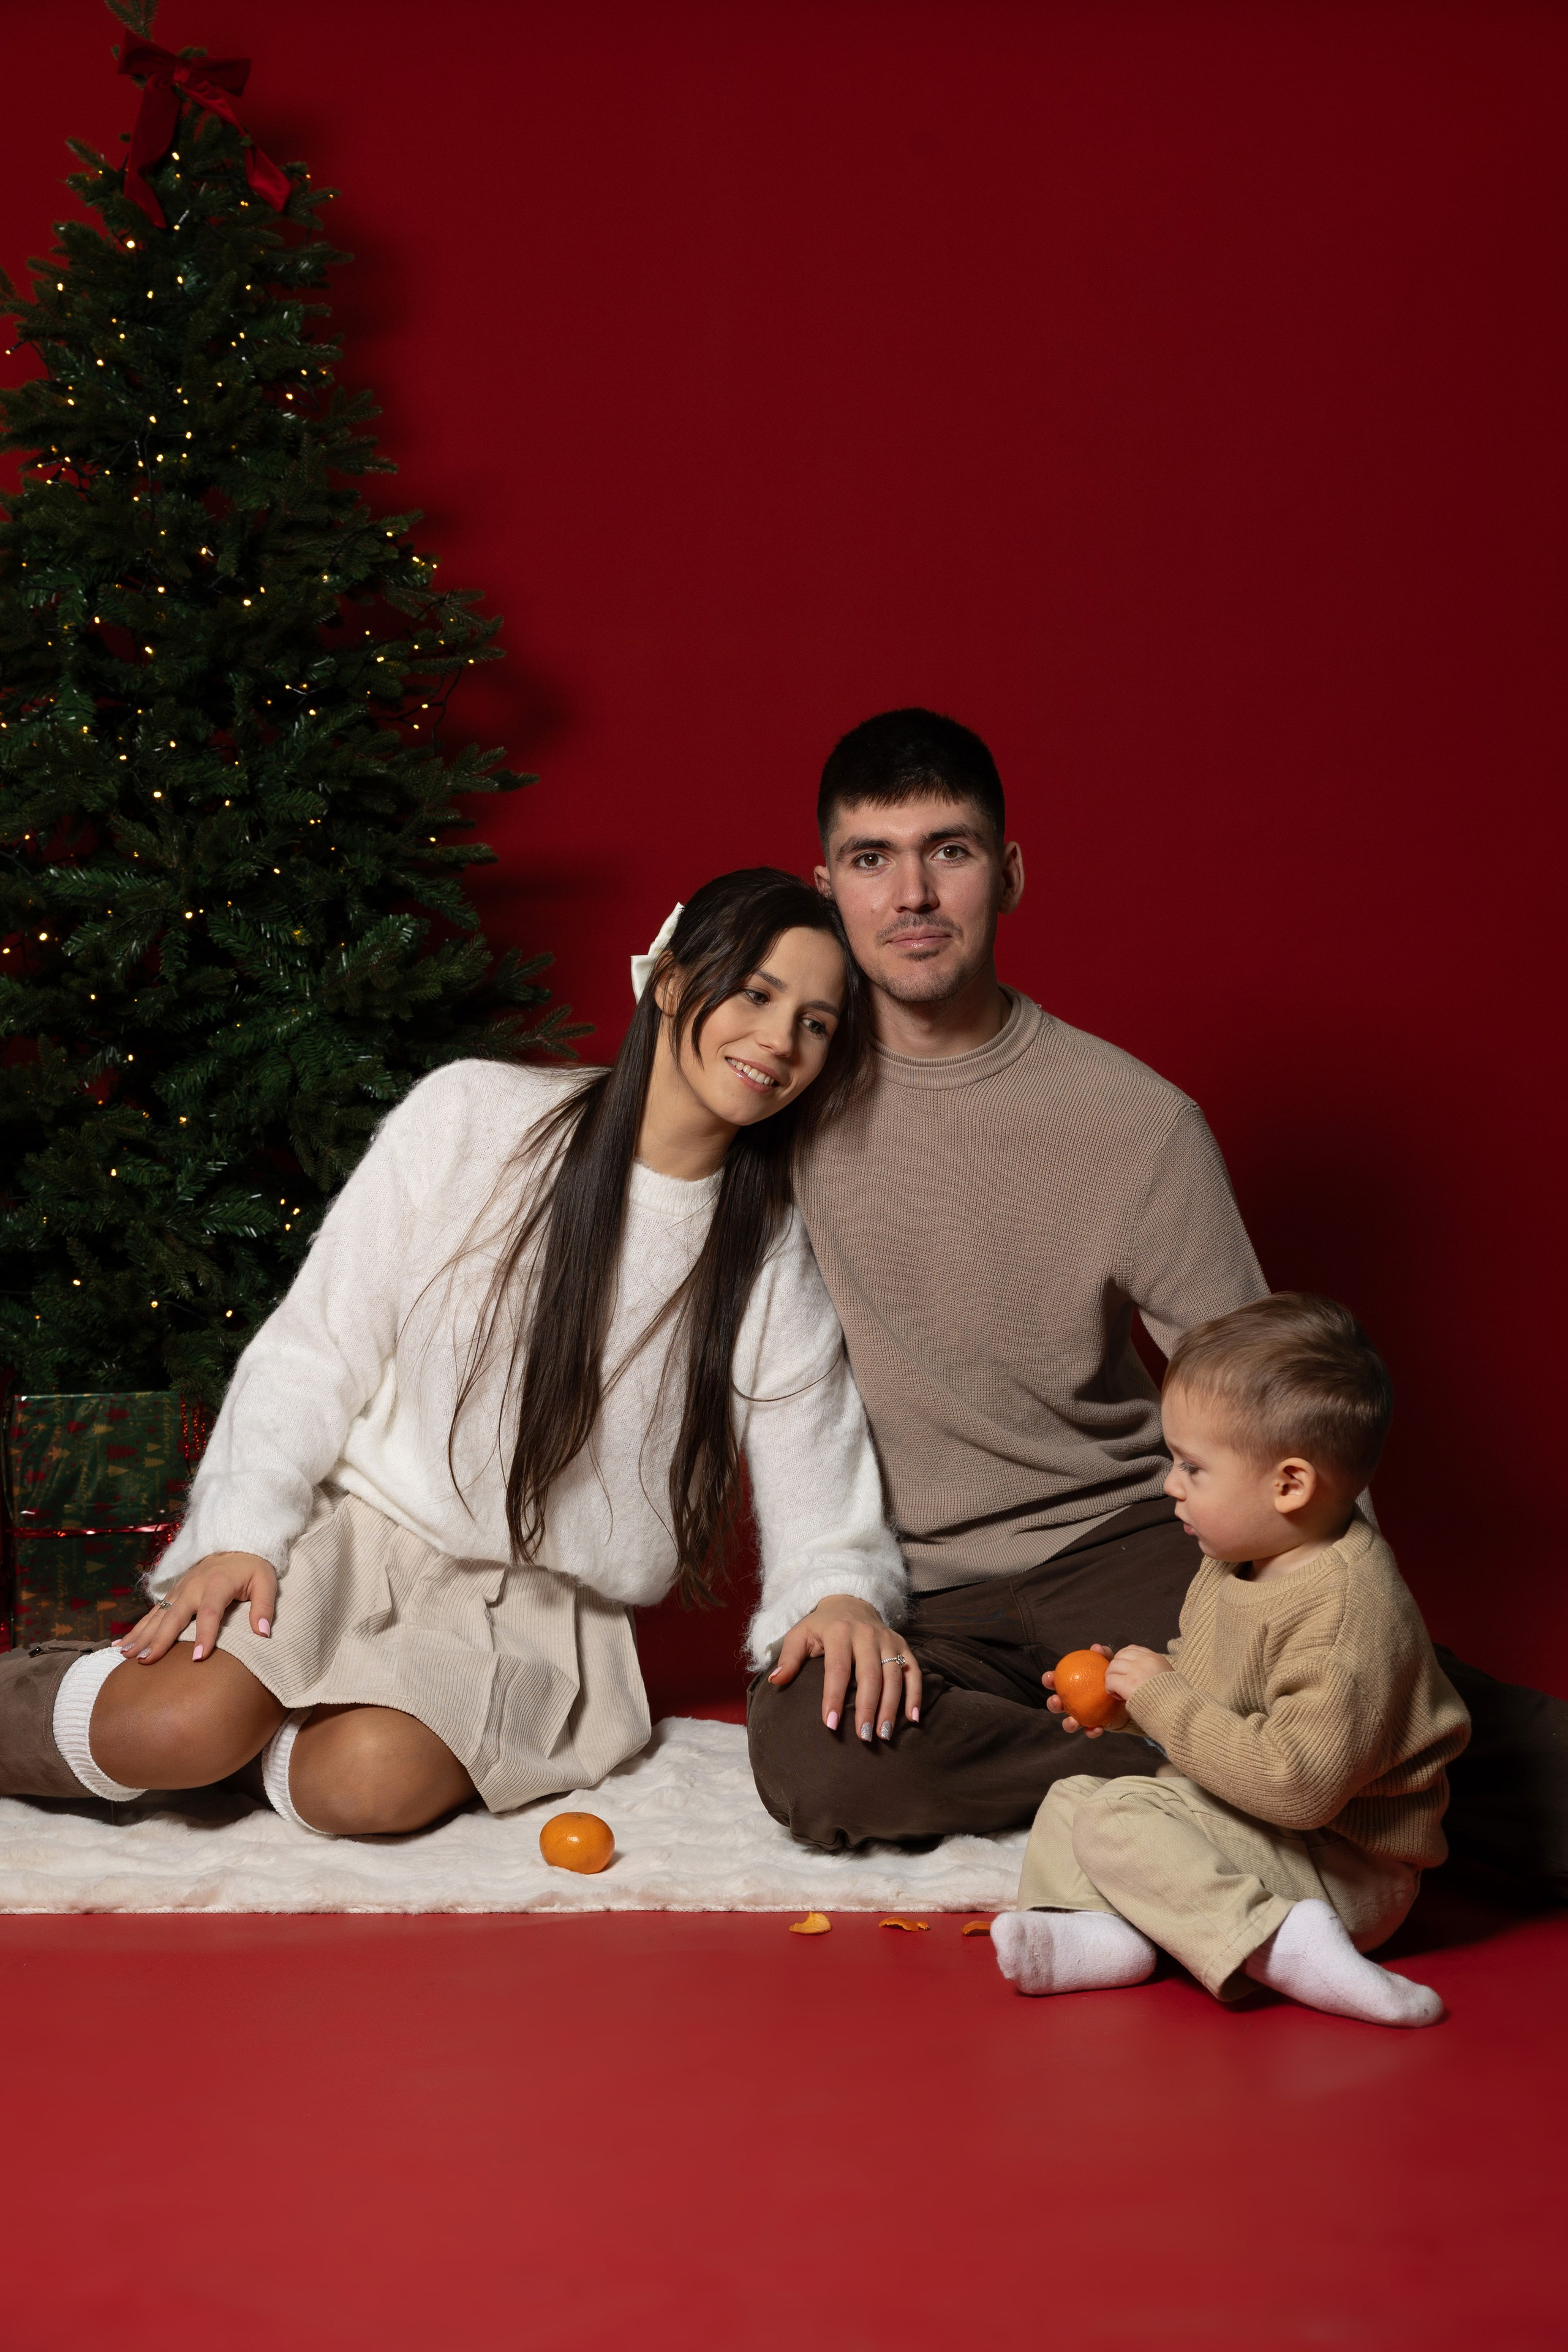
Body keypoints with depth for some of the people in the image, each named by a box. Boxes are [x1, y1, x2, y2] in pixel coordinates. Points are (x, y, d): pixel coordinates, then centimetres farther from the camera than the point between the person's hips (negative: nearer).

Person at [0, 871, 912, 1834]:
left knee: (369, 1782, -28)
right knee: (174, 1732, -28)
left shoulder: (775, 1266, 0)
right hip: (358, 1529, -1)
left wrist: (842, 1594, -25)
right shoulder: (472, 1118, -6)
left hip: (543, 1602, 2)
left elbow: (821, 1508, -2)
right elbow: (316, 1346, -4)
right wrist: (242, 1532, -14)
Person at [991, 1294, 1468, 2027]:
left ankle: (1282, 1945, -31)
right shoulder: (1241, 1560, 3)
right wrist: (1133, 1691, 2)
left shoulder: (1344, 1610, -28)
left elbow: (1299, 1786, -34)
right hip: (1236, 1818, 10)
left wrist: (1165, 1702, -26)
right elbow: (1216, 1677, 22)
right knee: (1071, 1799, 8)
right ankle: (1102, 1931, -18)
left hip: (1341, 1874, -10)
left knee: (1121, 1817, -22)